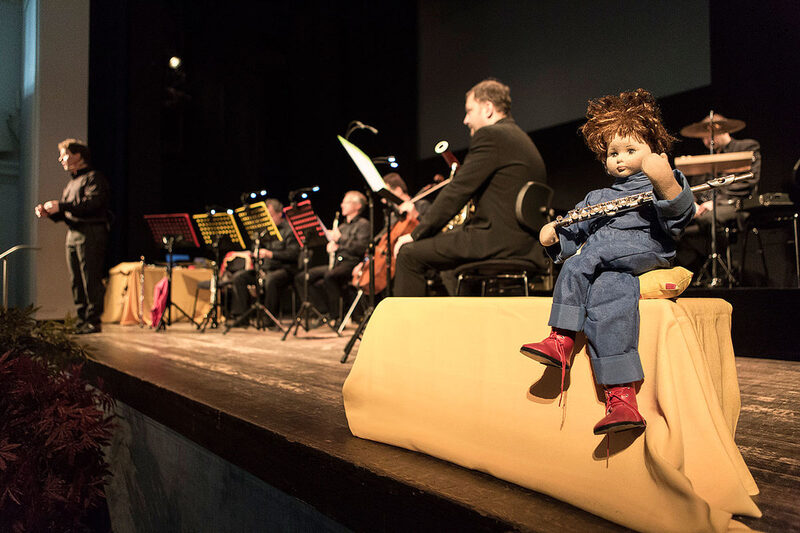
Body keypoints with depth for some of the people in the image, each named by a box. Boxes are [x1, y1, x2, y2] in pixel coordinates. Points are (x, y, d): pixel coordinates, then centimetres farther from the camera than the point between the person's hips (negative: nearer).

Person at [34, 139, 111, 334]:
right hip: (72, 234, 9)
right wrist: (48, 212, 4)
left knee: (91, 279, -9)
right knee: (76, 281, 7)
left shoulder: (94, 177, -3)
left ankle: (93, 321, -5)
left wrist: (60, 206, -18)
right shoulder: (72, 182, 25)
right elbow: (66, 213, 23)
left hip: (91, 233, -9)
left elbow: (92, 203, -19)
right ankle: (82, 320, 12)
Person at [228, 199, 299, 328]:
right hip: (265, 268, 7)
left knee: (270, 280, -39)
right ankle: (240, 316, -14)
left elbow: (293, 254, -14)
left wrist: (271, 254, -24)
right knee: (238, 277, -13)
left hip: (284, 269, -7)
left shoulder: (289, 230, -2)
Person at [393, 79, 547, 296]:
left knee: (409, 254, -6)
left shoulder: (490, 135, -9)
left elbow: (458, 190, -13)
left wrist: (416, 233, -8)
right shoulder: (522, 139, 20)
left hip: (497, 243, -10)